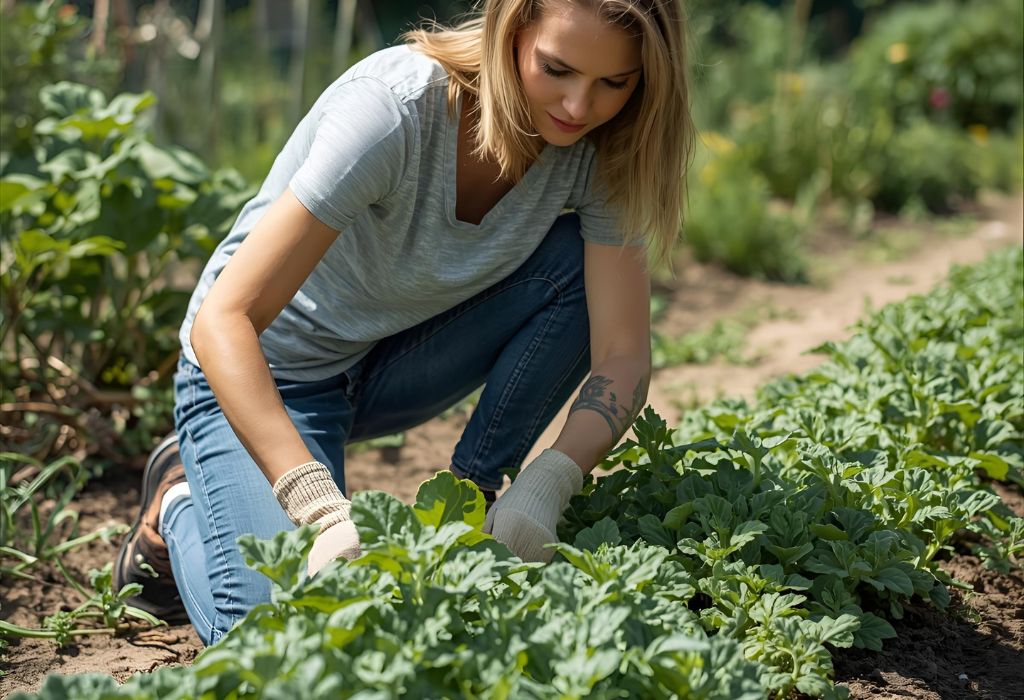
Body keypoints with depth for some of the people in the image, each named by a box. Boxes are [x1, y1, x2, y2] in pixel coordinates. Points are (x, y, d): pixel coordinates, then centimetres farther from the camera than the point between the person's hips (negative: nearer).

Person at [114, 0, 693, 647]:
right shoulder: (394, 108, -33)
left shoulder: (599, 148, -17)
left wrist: (543, 489, -39)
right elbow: (223, 321, -38)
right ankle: (183, 500, 9)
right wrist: (325, 509, -48)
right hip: (262, 369, -5)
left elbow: (622, 353, -21)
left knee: (584, 264, -18)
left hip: (400, 358, 5)